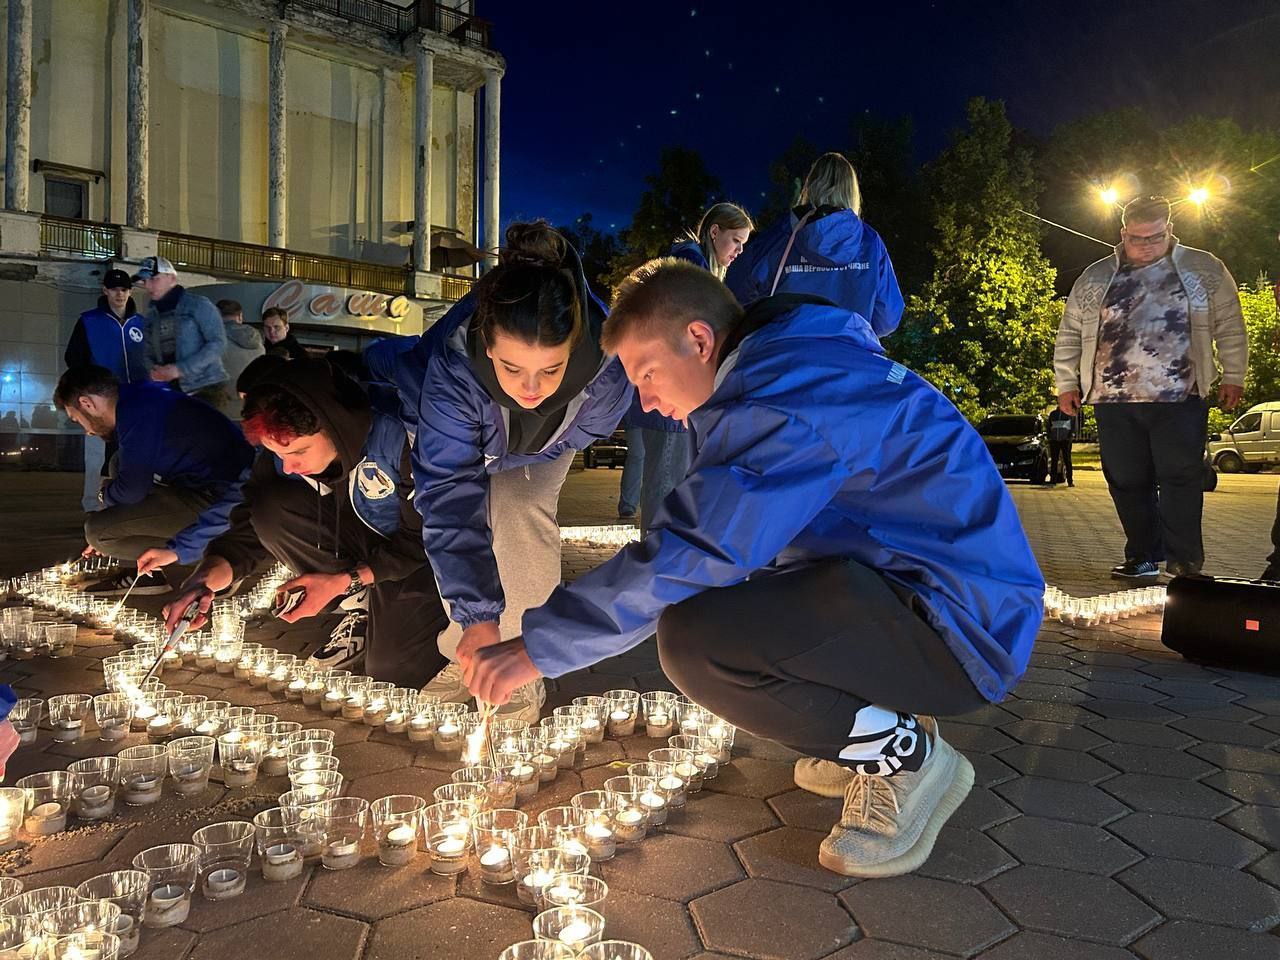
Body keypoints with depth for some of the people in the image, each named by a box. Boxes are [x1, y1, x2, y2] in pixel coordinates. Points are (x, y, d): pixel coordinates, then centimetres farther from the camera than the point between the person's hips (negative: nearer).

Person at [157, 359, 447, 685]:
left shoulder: (400, 436, -32)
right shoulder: (286, 444, -14)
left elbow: (425, 539, -21)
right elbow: (251, 525, -8)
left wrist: (344, 580, -24)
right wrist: (208, 576, -28)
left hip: (424, 557, -5)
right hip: (365, 537, 6)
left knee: (391, 668, -26)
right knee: (270, 508, -20)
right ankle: (359, 603, -4)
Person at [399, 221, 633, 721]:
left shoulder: (606, 366, -40)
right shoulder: (452, 366, -46)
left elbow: (591, 424, -14)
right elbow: (449, 492, -46)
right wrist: (477, 614, -52)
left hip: (540, 444, 1)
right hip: (454, 431, 0)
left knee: (523, 514, -20)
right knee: (460, 514, -16)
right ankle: (466, 657, 5)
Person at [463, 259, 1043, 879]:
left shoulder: (791, 387, -20)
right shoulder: (783, 365, 12)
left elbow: (698, 549, -26)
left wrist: (538, 647, -18)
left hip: (962, 620, -10)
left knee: (695, 637, -27)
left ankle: (905, 755, -5)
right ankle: (878, 723, 14)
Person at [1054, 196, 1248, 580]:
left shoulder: (1204, 268, 8)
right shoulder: (1095, 277, 11)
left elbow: (1230, 327, 8)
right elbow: (1069, 334, 14)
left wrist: (1232, 377, 3)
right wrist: (1066, 382, 10)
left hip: (1179, 400, -2)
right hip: (1114, 402, 2)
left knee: (1180, 478, -5)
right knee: (1127, 482, 6)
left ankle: (1184, 562, 2)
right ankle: (1143, 556, 18)